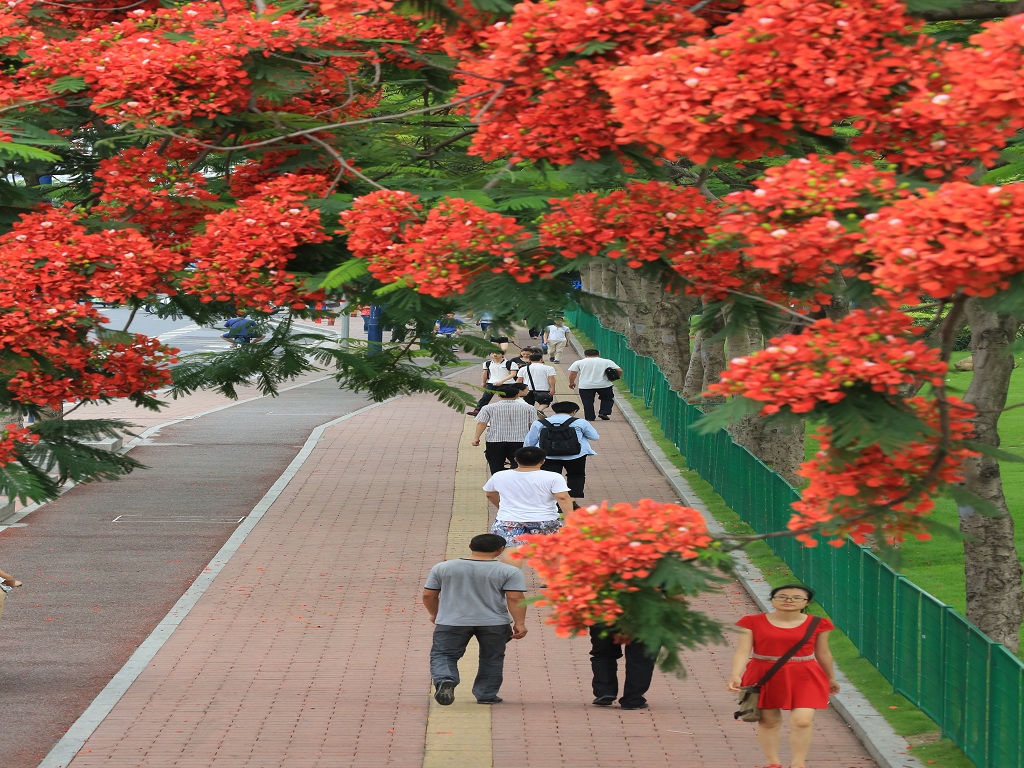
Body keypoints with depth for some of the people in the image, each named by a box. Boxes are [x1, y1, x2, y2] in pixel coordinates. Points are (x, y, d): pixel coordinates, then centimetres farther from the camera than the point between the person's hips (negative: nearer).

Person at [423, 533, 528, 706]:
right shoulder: (509, 572, -5)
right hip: (494, 623, 0)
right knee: (491, 659, 16)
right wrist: (519, 623, -8)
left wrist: (434, 614, 22)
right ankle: (486, 695, 15)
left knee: (443, 655, 4)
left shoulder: (442, 568, 2)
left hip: (452, 621, 0)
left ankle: (444, 679, -21)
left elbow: (428, 595, 7)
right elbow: (515, 598, -11)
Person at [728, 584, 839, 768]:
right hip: (764, 677, 0)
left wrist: (831, 678, 22)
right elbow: (743, 651, -9)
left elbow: (823, 653, 11)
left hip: (804, 677, 0)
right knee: (769, 721, 9)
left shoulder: (817, 625, -1)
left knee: (802, 721, -13)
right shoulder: (753, 622, -5)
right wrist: (735, 676, -24)